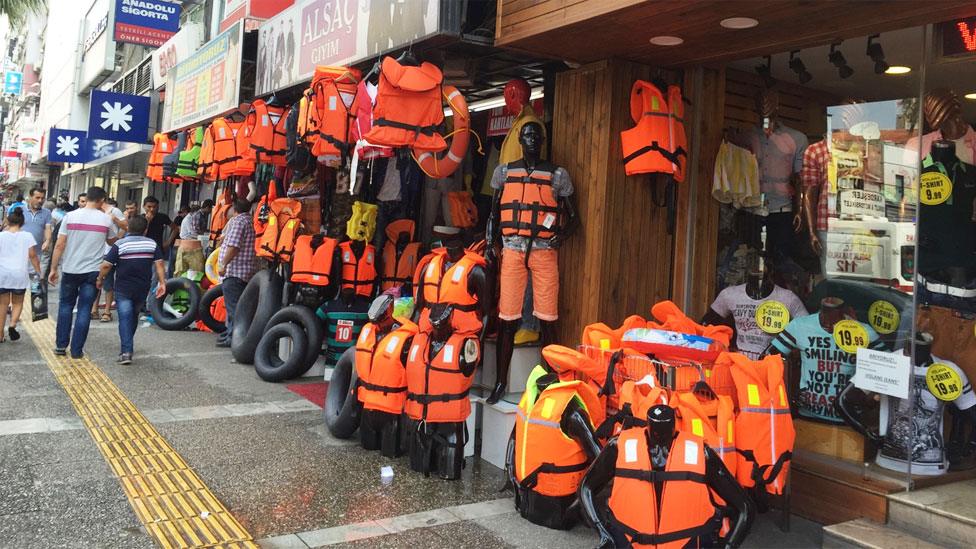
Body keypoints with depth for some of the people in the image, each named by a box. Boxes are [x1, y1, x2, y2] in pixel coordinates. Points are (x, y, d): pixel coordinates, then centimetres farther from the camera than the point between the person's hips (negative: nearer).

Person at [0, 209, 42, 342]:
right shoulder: (27, 236, 0)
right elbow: (33, 256, -2)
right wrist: (38, 272, 3)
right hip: (19, 274, -1)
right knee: (17, 302, 15)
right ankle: (13, 325, -10)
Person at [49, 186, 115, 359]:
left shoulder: (70, 216, -5)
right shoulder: (106, 219, -4)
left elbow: (59, 245, -6)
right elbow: (113, 242, 14)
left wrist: (54, 269, 3)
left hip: (70, 270, 1)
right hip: (93, 271, -1)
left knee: (65, 306, 16)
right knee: (84, 310, 4)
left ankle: (60, 345, 17)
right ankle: (77, 350, 6)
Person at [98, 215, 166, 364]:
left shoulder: (119, 244, -8)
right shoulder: (152, 244, 1)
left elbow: (106, 265, -11)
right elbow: (159, 263, -6)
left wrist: (100, 279, 3)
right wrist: (162, 282, -4)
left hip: (123, 289, -3)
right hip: (143, 289, 3)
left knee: (125, 318, -5)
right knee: (134, 316, 20)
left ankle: (126, 351, -16)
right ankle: (127, 344, 33)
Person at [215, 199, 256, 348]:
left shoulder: (237, 221, -11)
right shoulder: (250, 221, 18)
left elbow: (233, 246, -21)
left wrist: (223, 264, -19)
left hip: (233, 270, -10)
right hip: (245, 271, 10)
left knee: (233, 305, -8)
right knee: (234, 305, 17)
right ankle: (231, 332, 26)